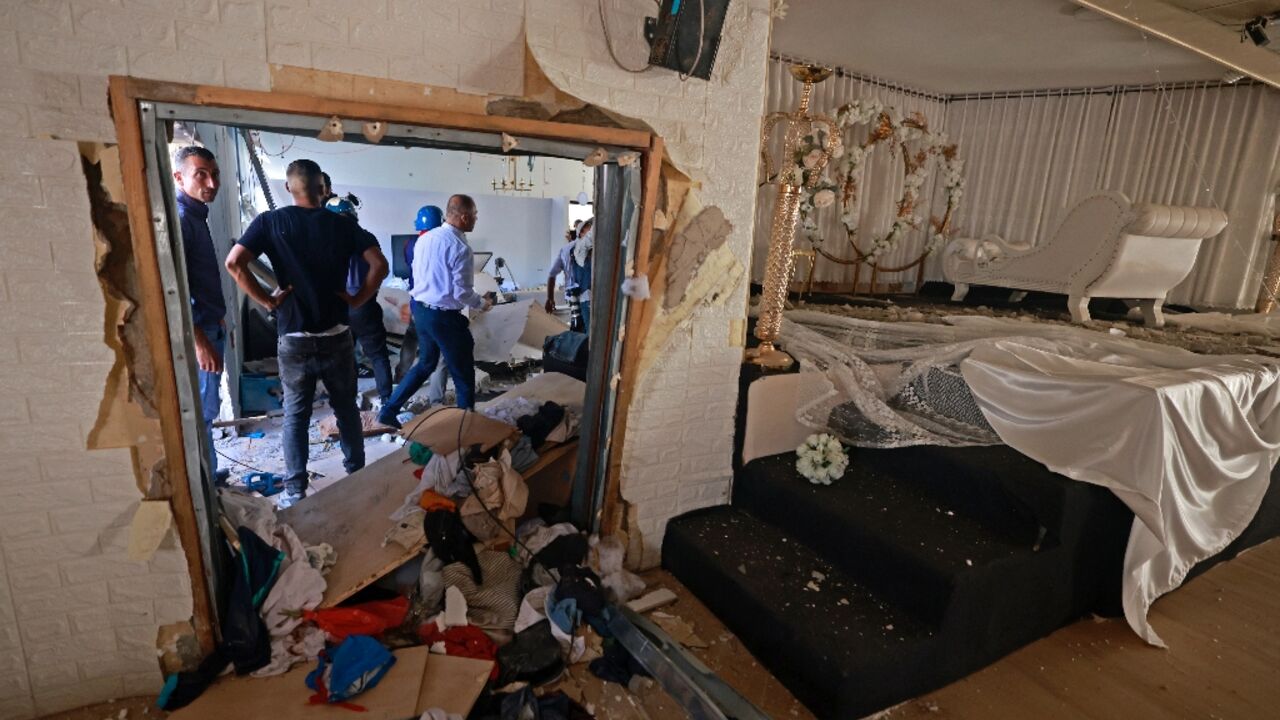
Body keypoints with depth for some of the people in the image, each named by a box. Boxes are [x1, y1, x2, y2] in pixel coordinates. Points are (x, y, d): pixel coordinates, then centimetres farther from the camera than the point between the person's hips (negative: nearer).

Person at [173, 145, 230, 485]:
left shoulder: (195, 214, 13)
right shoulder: (179, 218, -17)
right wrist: (200, 342, -26)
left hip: (209, 326, 10)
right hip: (197, 333, -10)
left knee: (205, 409, 19)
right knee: (200, 412, -1)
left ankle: (208, 475, 32)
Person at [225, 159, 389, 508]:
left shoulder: (270, 222, -2)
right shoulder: (343, 224, 0)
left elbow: (234, 263, -14)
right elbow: (379, 265, -8)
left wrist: (267, 300, -5)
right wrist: (358, 299, 0)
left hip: (294, 339, -1)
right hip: (337, 337, 1)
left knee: (295, 416, 10)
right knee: (346, 409, 14)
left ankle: (294, 491, 13)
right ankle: (358, 477, 25)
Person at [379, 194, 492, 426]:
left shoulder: (424, 239, 4)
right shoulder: (460, 247, -19)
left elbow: (418, 275, 13)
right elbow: (462, 292, -19)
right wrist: (482, 304, -1)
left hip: (419, 309, 8)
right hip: (444, 316, -8)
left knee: (426, 363, 23)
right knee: (463, 372, 8)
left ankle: (389, 411, 23)